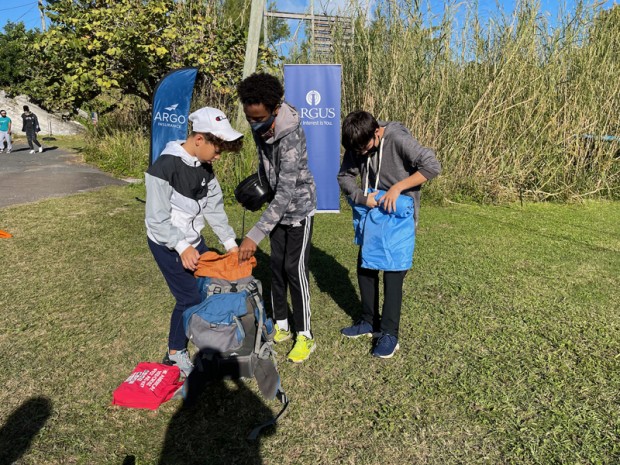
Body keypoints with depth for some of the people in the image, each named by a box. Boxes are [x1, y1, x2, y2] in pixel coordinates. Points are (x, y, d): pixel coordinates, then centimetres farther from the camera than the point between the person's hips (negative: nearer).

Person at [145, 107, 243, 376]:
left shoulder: (204, 167, -2)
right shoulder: (164, 167, -25)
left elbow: (214, 207, 4)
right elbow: (157, 219, -23)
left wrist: (230, 242, 0)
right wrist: (182, 247, -29)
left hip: (193, 239, 7)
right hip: (167, 244, -7)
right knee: (190, 297, -4)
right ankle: (175, 354, 18)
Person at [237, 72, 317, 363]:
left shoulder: (290, 136, -33)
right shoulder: (259, 125, -9)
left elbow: (286, 194, -38)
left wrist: (255, 235, -42)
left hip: (298, 207, -7)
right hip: (278, 205, 8)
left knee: (294, 269, -6)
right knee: (276, 265, 10)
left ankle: (305, 337, 8)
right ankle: (281, 326, 24)